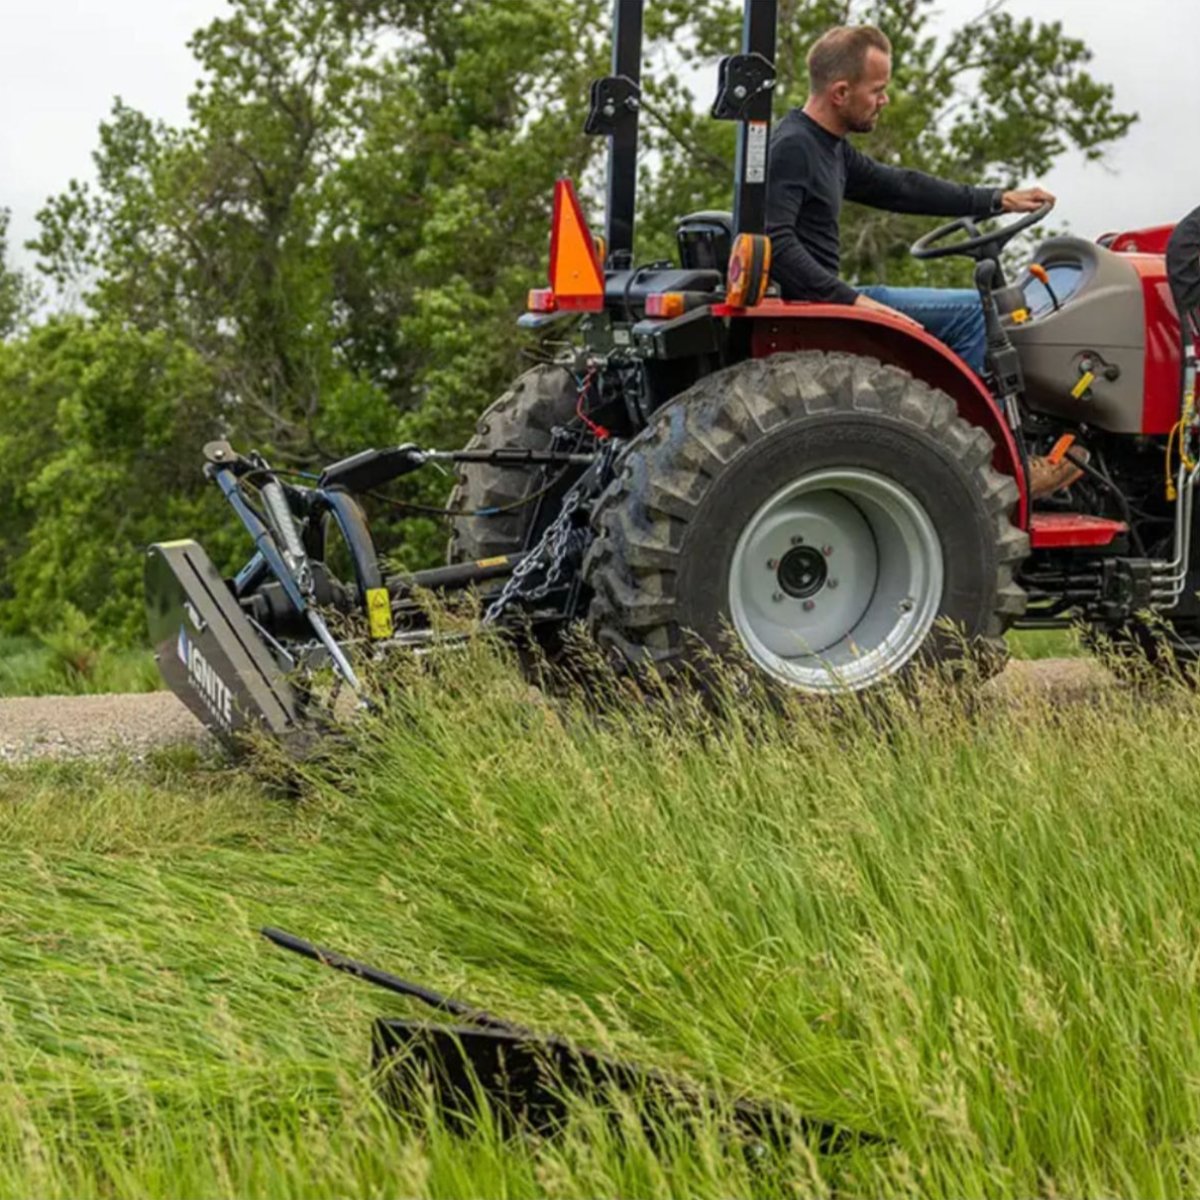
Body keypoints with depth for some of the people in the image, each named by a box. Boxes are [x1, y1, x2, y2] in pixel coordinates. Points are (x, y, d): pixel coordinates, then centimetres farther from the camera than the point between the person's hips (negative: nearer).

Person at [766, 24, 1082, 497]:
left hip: (828, 298, 11)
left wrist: (996, 201, 23)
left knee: (967, 313, 20)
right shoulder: (791, 148, -16)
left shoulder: (830, 149, 16)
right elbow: (774, 243, -26)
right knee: (970, 310, -12)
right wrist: (851, 298, -30)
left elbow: (899, 187, 24)